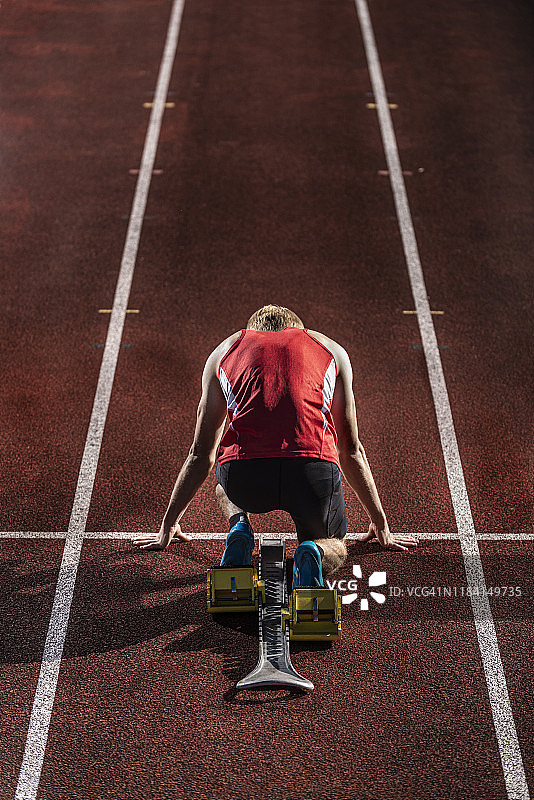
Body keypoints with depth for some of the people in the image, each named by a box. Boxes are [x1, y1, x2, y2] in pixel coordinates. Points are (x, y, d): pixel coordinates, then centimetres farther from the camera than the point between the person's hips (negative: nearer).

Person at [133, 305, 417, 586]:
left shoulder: (223, 351, 29)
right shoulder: (333, 350, 29)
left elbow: (201, 454, 33)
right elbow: (351, 450, 33)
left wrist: (168, 527, 44)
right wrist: (381, 526, 43)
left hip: (244, 475, 1)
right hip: (314, 467, -1)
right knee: (334, 550, 29)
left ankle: (239, 529, 6)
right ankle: (312, 553, -7)